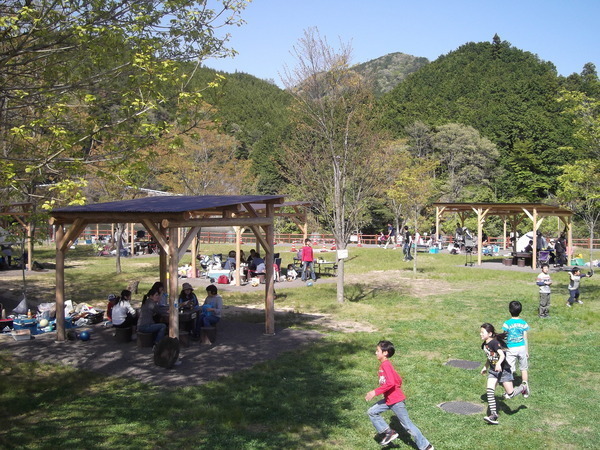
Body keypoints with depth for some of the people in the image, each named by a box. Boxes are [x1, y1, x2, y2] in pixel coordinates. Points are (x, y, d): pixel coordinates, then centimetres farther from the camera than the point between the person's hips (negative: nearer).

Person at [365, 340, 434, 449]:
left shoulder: (386, 365, -20)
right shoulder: (383, 365, 9)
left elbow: (390, 383, -31)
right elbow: (398, 380, 16)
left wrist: (375, 392, -27)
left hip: (396, 400, -10)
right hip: (388, 399, 10)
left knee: (407, 425, 0)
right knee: (372, 412, 8)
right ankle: (388, 432, 11)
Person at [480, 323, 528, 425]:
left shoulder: (494, 342, -22)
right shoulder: (484, 345, 5)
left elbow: (502, 355, -33)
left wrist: (498, 364, -50)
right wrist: (485, 367, 28)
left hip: (503, 369, -7)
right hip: (493, 370, 8)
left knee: (510, 394, 0)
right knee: (489, 391, -10)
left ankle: (522, 388, 32)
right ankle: (494, 415, -8)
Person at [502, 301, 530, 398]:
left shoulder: (507, 324, -12)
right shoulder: (523, 323, -4)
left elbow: (504, 338, -5)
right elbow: (525, 339, 2)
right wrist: (527, 351, 12)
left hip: (511, 349, -3)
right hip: (522, 348, 3)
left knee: (509, 370, 4)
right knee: (524, 369, 16)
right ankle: (526, 391, 21)